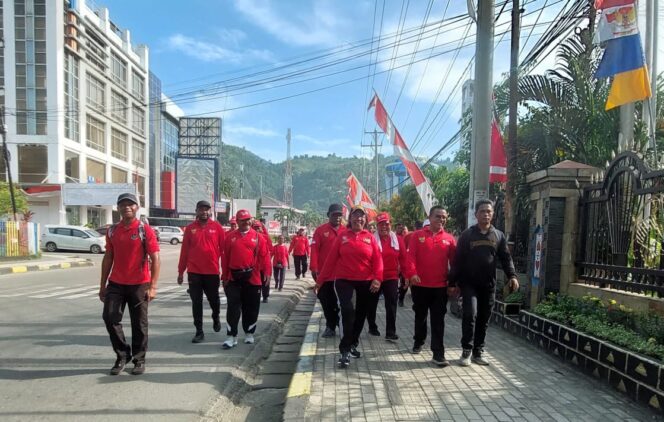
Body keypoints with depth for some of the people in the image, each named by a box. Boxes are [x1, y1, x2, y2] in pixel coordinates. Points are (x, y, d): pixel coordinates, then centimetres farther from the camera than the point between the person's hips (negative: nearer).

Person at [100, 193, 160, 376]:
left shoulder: (145, 230, -8)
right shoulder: (112, 231, 6)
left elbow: (155, 259, -11)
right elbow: (108, 258, 13)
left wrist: (153, 286, -18)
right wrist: (103, 285, 11)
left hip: (139, 285, -4)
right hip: (116, 284, 4)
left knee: (139, 324, 5)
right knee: (110, 317, -1)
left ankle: (139, 360, 21)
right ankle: (122, 355, 19)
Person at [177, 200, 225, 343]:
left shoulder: (217, 227, -1)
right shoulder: (190, 228, 2)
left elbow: (223, 249, 1)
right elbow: (184, 251, 5)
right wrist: (181, 271, 5)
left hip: (212, 271, -1)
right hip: (194, 272, 1)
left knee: (213, 299, 13)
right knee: (196, 302, 3)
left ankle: (216, 318, 42)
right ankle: (199, 331, 13)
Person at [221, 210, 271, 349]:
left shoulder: (258, 237, 1)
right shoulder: (230, 237, 5)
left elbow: (264, 256, -2)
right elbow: (225, 258, 6)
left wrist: (267, 272, -11)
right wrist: (225, 276, 4)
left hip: (253, 278, 0)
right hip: (234, 278, 0)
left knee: (251, 308, 9)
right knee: (233, 307, -1)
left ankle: (249, 334, 26)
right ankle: (231, 337, 4)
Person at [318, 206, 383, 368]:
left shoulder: (370, 237, 3)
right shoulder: (342, 236, 2)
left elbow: (377, 259, -2)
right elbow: (331, 258, 1)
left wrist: (377, 278, -16)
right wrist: (321, 279, 1)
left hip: (366, 282, 2)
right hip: (344, 280, -2)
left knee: (361, 314, 13)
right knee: (348, 311, -17)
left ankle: (353, 344, 33)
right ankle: (345, 350, -8)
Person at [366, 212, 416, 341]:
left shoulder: (398, 240, 0)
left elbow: (405, 258, -2)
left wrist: (411, 274, -9)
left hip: (391, 277, 1)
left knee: (391, 305, -4)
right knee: (372, 304, 13)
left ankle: (390, 332, 1)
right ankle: (372, 327, 32)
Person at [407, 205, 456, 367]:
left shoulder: (449, 239, 2)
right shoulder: (417, 235, -2)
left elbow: (454, 262, 5)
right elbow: (411, 257, -8)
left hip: (440, 286, 0)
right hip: (420, 285, 0)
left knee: (438, 320, 1)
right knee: (420, 316, 17)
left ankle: (438, 353, 5)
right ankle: (418, 342, 38)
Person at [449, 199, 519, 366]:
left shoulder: (499, 235, 8)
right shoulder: (467, 234, 0)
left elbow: (506, 258, 7)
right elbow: (458, 259, -1)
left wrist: (512, 275, -11)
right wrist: (453, 282, -4)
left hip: (489, 285, 3)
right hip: (469, 284, -3)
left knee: (483, 319, 8)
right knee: (470, 315, -13)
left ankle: (478, 351, 20)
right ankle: (467, 350, 1)